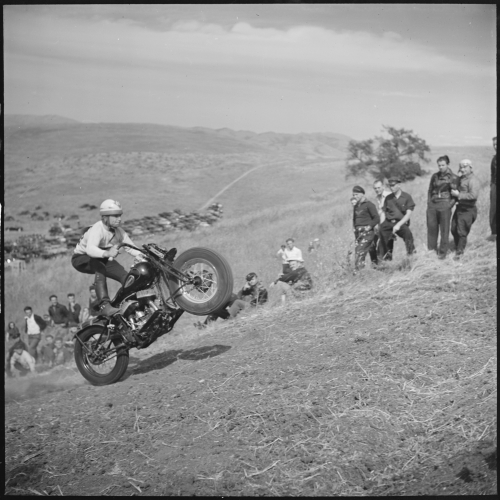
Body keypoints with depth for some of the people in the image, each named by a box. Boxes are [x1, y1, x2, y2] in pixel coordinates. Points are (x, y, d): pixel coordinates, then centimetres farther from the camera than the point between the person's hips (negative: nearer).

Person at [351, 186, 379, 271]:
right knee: (356, 253, 2)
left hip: (367, 233, -7)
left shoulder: (369, 205, -4)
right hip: (358, 233, 7)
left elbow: (377, 219, -8)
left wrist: (369, 226, -16)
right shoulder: (355, 206, 17)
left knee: (360, 253, -17)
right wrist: (354, 227, 11)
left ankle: (357, 271, -19)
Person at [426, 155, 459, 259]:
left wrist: (450, 205, -8)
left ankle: (443, 252, 7)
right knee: (431, 227, 6)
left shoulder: (453, 178, -1)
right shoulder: (435, 176, 11)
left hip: (445, 206, -4)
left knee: (444, 230, -1)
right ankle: (431, 248, 18)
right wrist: (429, 202, 9)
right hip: (432, 205, 4)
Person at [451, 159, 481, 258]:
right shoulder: (461, 178, 13)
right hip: (459, 208, 9)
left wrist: (459, 195, -21)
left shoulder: (473, 180, -15)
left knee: (462, 232, -3)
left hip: (467, 210, -9)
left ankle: (459, 252, 8)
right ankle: (457, 247, 30)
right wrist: (454, 192, 8)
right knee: (454, 229, 13)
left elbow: (474, 195, -26)